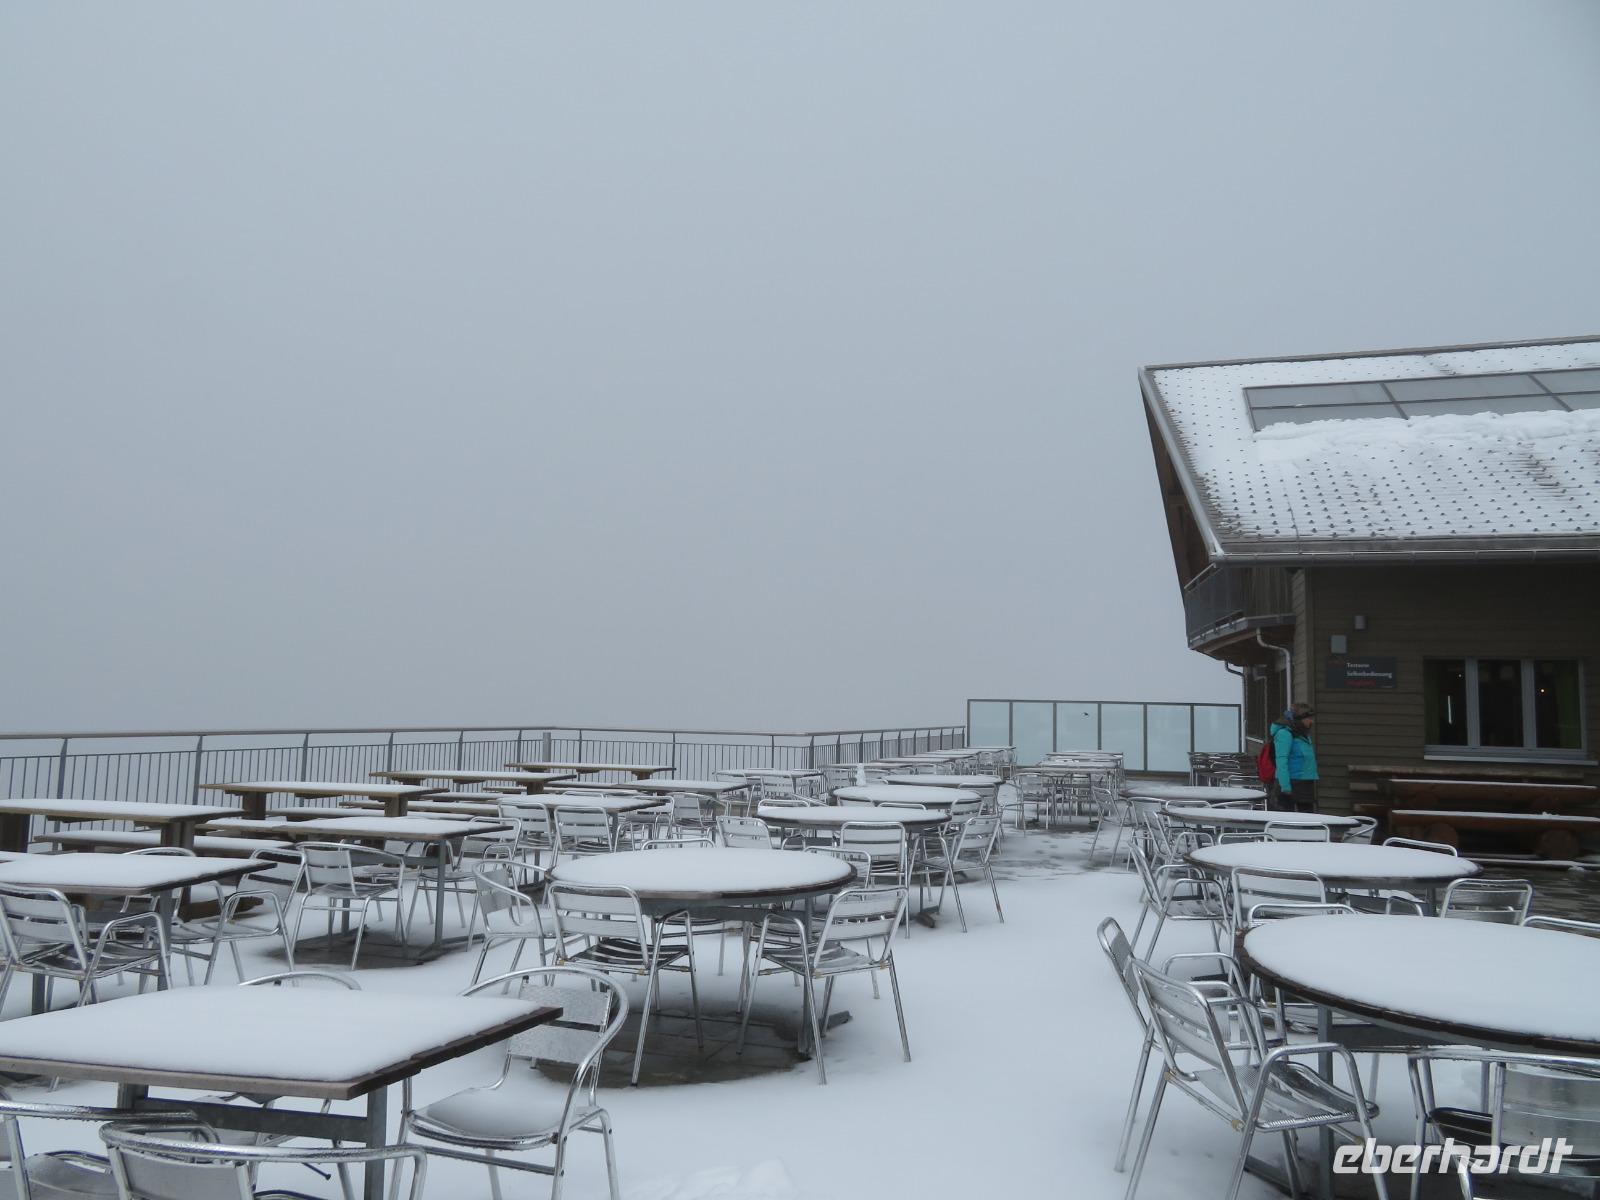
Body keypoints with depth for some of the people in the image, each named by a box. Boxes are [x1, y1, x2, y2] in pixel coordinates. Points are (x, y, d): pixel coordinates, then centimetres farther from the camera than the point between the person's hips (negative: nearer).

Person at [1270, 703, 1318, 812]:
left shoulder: (1303, 734, 16)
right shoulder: (1285, 733, -13)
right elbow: (1281, 761, -20)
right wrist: (1285, 785, -25)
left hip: (1306, 783, 9)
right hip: (1292, 783, -9)